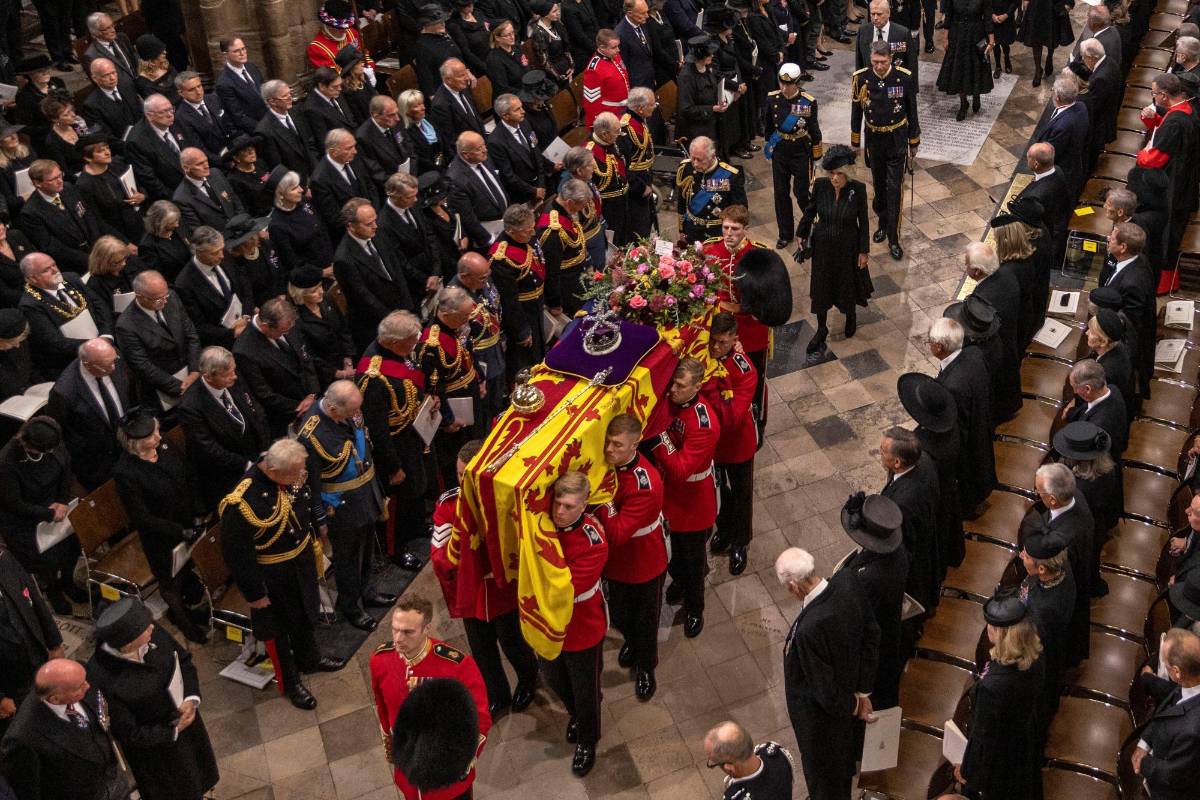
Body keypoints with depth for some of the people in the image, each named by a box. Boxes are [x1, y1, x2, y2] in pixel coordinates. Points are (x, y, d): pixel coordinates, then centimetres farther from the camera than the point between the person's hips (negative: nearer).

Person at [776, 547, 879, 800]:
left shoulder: (809, 629, -43)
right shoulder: (847, 582, -22)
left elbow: (824, 689, -28)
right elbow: (871, 633, -7)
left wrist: (853, 706, -7)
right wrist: (863, 692, -1)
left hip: (822, 713, -7)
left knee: (822, 774, 25)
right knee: (843, 761, 35)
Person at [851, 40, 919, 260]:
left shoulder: (904, 78, -14)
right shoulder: (861, 78, -11)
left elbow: (912, 111, -2)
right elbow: (856, 112, 2)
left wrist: (914, 142, 4)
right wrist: (855, 142, 8)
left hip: (897, 139, -2)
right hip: (874, 140, 2)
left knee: (894, 188, -4)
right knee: (879, 185, 15)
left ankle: (893, 239, 0)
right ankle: (883, 223, 37)